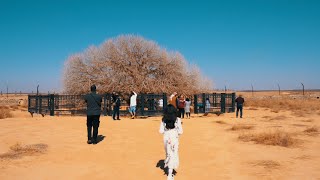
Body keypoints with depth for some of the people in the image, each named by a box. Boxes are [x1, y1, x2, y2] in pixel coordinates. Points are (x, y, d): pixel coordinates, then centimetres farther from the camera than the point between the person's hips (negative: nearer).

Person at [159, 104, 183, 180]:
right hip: (174, 139, -2)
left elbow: (161, 131, -5)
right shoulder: (177, 120, -10)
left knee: (168, 153, 22)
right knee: (173, 155, 7)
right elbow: (180, 131, -10)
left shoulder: (163, 120, -5)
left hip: (166, 138, 3)